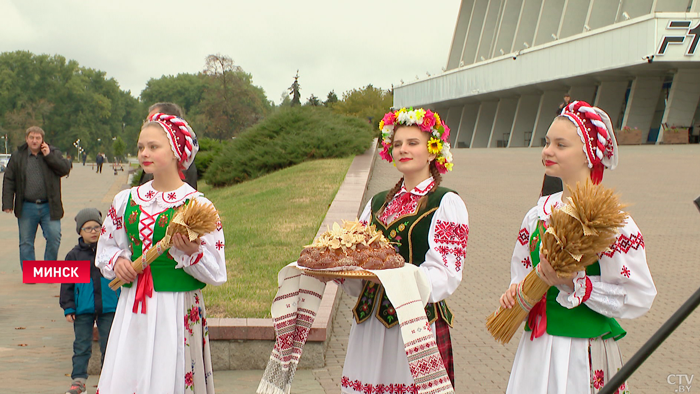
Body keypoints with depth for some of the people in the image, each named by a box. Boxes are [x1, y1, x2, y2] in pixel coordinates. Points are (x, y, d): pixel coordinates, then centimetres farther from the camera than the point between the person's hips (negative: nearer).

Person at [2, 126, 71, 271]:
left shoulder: (53, 153, 5)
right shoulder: (17, 156, 5)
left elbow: (65, 169, -7)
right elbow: (9, 181, 3)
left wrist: (49, 156, -12)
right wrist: (7, 203, -5)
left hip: (49, 207, -1)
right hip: (26, 208, 1)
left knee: (54, 238, -4)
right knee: (26, 242, 7)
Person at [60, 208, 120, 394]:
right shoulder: (74, 255, 1)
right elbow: (67, 284, 4)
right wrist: (68, 308, -1)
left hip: (108, 308, 0)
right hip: (83, 310, 0)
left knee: (108, 344, 7)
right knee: (81, 345, 6)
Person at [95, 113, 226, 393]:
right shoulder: (126, 200, 7)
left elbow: (217, 274, -5)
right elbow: (106, 245, 21)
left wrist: (191, 252, -22)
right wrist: (116, 261, 1)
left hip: (177, 312, -4)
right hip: (131, 310, 4)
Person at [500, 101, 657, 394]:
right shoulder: (538, 213, 7)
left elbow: (638, 297, -15)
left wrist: (573, 284, -21)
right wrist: (516, 291, -2)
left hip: (584, 354, -6)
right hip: (535, 348, 6)